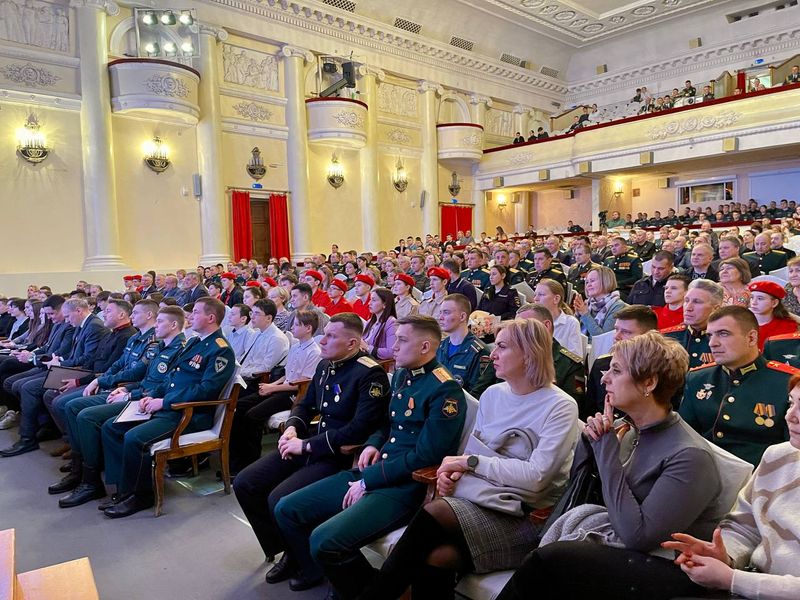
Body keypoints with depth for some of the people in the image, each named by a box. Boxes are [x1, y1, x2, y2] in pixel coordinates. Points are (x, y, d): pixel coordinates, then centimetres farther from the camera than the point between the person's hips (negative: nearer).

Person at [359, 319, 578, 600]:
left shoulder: (560, 407, -7)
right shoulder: (492, 394, 11)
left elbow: (535, 477, -17)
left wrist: (470, 462, -14)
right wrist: (454, 471, -7)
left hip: (521, 515, -5)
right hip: (476, 496, 5)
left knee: (433, 513, -29)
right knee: (434, 556, -29)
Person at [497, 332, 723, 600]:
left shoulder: (690, 456, -20)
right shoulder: (625, 428, 1)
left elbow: (638, 536, -25)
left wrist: (606, 448, -23)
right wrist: (589, 441, -9)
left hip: (664, 568, -6)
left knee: (547, 561, -23)